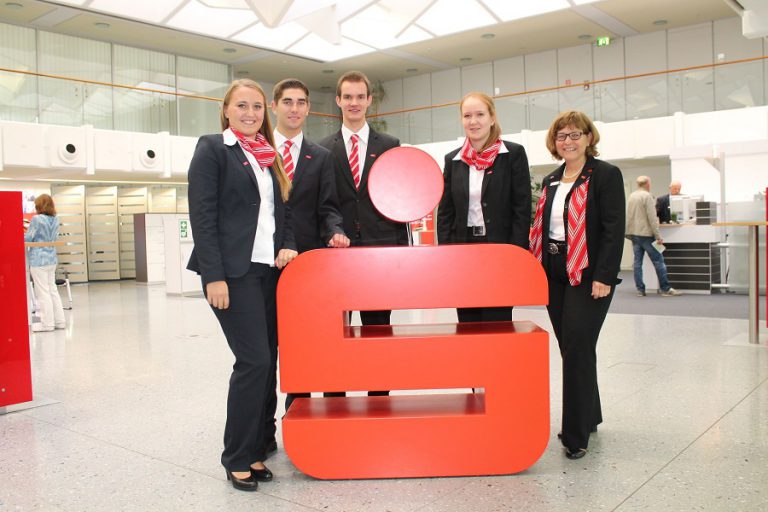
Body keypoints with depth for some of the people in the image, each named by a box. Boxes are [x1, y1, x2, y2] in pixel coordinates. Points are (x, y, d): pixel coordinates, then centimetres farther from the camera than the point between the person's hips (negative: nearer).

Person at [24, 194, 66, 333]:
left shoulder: (37, 219, -15)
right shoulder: (55, 220, 6)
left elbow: (28, 239, -8)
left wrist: (23, 234, 12)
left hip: (39, 260, -7)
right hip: (52, 259, 7)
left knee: (42, 292, 0)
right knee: (52, 290, 13)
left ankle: (47, 323, 4)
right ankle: (59, 320, 16)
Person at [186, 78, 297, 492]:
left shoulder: (268, 155, 18)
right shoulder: (212, 149, -1)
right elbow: (202, 216, -9)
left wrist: (287, 245, 1)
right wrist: (214, 276, -16)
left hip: (269, 270, 6)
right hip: (233, 271, -6)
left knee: (265, 361, 6)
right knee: (255, 360, -9)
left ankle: (255, 450, 18)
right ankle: (237, 457, 6)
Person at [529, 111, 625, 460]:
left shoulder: (605, 175, -5)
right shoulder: (550, 181, 15)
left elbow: (614, 229, -12)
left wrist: (604, 277, -19)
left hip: (587, 274, -7)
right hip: (554, 274, 7)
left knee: (577, 349, -8)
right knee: (570, 348, 12)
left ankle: (576, 434, 1)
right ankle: (589, 415, 29)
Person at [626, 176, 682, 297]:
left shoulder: (631, 196, 12)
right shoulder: (647, 196, -10)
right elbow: (652, 217, -15)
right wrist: (658, 236, -14)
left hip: (633, 233, 7)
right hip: (645, 233, -7)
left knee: (637, 262, 6)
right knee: (658, 260, -1)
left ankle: (640, 289, 5)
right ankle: (665, 288, 0)